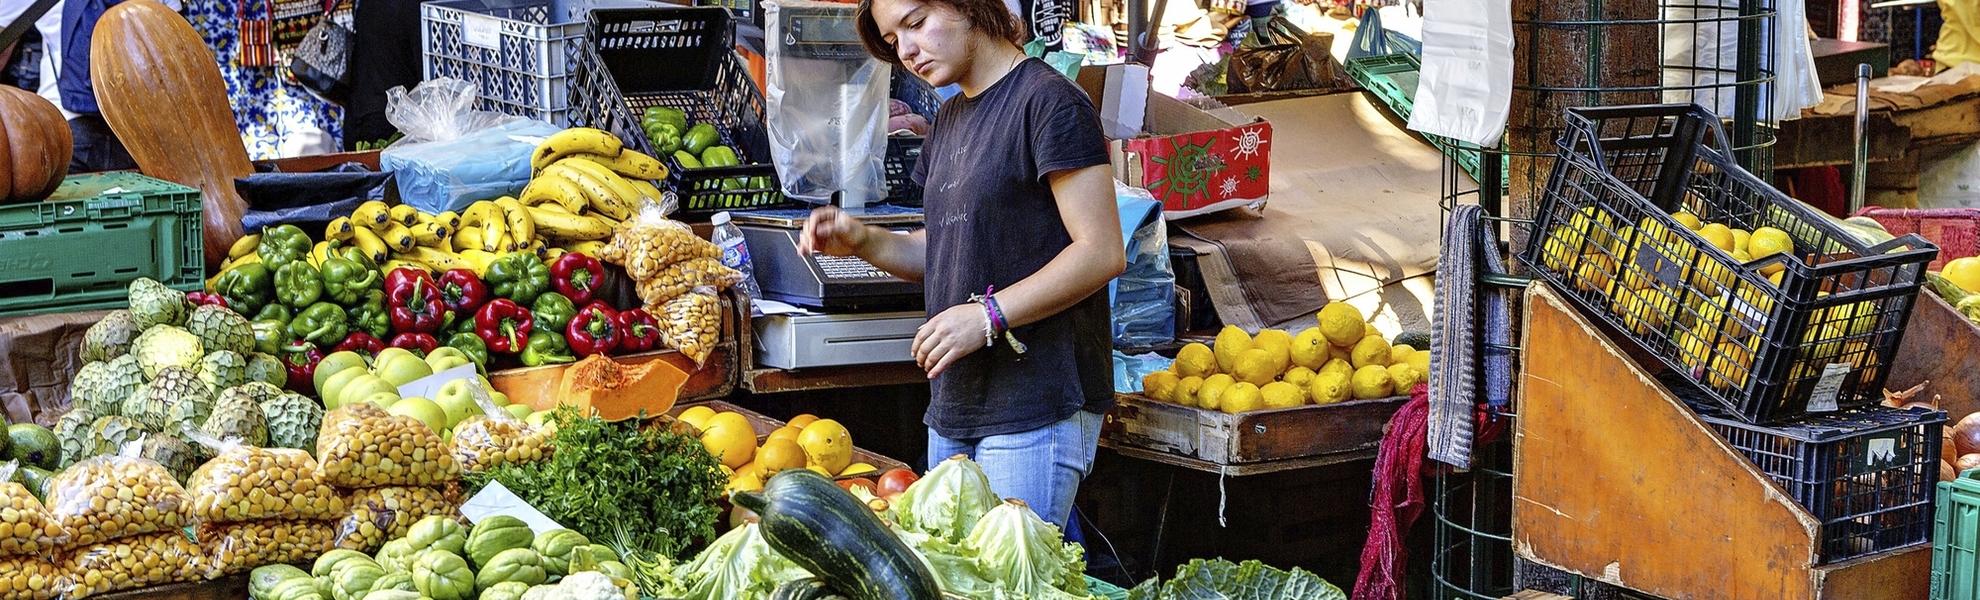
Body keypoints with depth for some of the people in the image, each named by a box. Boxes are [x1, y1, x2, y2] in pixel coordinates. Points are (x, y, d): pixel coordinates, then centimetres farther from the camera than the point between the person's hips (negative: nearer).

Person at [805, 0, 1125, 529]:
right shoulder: (949, 120, 17)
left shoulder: (1048, 101, -10)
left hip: (1036, 409, -9)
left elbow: (1102, 253, -16)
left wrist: (988, 315, -21)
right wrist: (862, 242, 5)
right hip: (953, 407, 9)